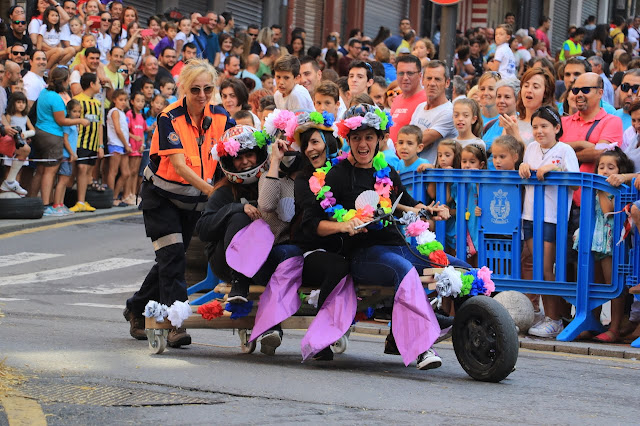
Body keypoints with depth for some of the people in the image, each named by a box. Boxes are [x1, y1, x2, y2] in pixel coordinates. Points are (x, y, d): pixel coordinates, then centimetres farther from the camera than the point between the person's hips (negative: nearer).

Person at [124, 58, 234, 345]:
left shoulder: (220, 117, -8)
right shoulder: (169, 118, -22)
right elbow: (179, 164, -30)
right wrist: (212, 191, -41)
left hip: (193, 200, 5)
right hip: (161, 195, -5)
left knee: (172, 259, 11)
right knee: (172, 255, -15)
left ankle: (136, 310, 29)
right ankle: (174, 323, -14)